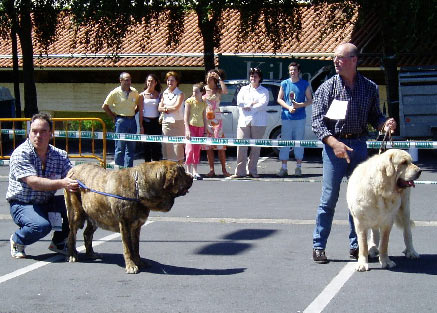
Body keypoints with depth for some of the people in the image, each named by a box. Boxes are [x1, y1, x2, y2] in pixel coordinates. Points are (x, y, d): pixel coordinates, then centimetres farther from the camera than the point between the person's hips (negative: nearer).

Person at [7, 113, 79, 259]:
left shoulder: (60, 155, 0)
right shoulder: (20, 154, -16)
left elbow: (72, 178, -10)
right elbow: (34, 183, -28)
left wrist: (77, 183, -35)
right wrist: (62, 183, -40)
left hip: (48, 203, 5)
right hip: (22, 204, -5)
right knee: (41, 225, -35)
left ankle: (58, 242, 5)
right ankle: (17, 240, 1)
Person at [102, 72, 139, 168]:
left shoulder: (135, 92, 6)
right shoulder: (115, 93, -5)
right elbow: (104, 106, 1)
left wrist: (133, 113, 8)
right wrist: (114, 117, 0)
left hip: (132, 121, 4)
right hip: (121, 121, -4)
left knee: (131, 148, 6)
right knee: (120, 148, -3)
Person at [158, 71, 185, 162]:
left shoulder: (180, 94, -2)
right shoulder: (164, 93, 14)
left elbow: (176, 107, -13)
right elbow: (160, 108, 7)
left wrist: (165, 107, 1)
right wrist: (169, 109, -7)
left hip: (178, 123, -5)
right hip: (166, 123, 5)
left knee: (178, 147, -6)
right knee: (167, 147, 3)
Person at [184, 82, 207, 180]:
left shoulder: (203, 103, 10)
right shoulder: (189, 101, -2)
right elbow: (186, 117, -5)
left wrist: (205, 130, 11)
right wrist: (187, 130, -13)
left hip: (200, 127, 4)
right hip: (191, 126, -4)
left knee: (197, 149, 5)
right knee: (190, 148, -8)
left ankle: (195, 171, 9)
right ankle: (188, 171, -4)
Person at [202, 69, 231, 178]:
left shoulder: (218, 90, 3)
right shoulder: (204, 89, 10)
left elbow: (225, 91, -20)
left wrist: (219, 79, -12)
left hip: (216, 119, -2)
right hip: (206, 119, 2)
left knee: (220, 146, -5)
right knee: (208, 146, 2)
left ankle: (224, 170, 0)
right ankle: (211, 170, 7)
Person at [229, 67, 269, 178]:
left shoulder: (264, 91, 12)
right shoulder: (244, 89, 18)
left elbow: (263, 104, -5)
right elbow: (239, 102, 2)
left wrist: (250, 107, -9)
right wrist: (252, 104, -6)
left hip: (258, 122, -1)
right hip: (244, 121, 1)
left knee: (256, 147, -1)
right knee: (241, 146, -7)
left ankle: (253, 170, 6)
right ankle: (240, 171, -4)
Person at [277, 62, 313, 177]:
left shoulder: (305, 84, 5)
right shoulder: (284, 83, 8)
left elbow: (310, 100, 6)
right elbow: (279, 99, 9)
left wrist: (300, 105, -13)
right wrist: (288, 107, -8)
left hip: (300, 118, -1)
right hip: (286, 117, 1)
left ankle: (298, 167, 11)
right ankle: (284, 168, 3)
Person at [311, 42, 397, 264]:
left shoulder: (370, 88, 6)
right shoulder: (327, 87, -2)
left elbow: (374, 116, 13)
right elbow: (317, 121, -6)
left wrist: (385, 124, -10)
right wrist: (334, 143, -20)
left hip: (359, 145, 3)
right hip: (333, 145, -3)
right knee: (329, 198, -3)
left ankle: (356, 246, 18)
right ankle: (318, 246, 5)